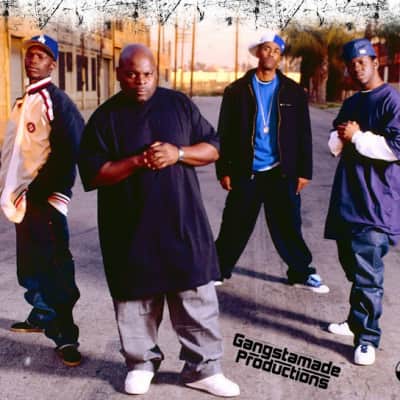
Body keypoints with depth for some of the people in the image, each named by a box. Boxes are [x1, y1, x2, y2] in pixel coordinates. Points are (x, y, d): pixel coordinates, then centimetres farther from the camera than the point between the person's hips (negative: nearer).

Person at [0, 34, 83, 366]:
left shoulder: (56, 100, -12)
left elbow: (71, 149, -19)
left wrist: (54, 192, -20)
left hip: (43, 200, -10)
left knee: (53, 267, -8)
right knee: (30, 265, 20)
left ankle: (65, 336, -2)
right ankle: (42, 315, 36)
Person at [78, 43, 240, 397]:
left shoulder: (179, 104, 5)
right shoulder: (105, 118, -1)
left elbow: (213, 148, 5)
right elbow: (92, 174, -7)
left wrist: (178, 153, -13)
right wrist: (138, 161, -19)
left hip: (183, 222, 1)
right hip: (131, 229, -1)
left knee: (197, 298, 5)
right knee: (136, 299, 10)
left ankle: (203, 368, 19)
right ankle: (142, 362, 30)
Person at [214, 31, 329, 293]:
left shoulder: (293, 92, 3)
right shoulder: (237, 90, 0)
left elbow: (303, 134, 4)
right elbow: (225, 133, 1)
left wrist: (304, 171, -1)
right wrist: (224, 170, -4)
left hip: (281, 172, 1)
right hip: (246, 172, 0)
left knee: (288, 226, 8)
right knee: (235, 225, 7)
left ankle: (301, 272, 23)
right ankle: (220, 269, 23)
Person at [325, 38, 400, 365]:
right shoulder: (351, 103, 18)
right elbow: (334, 144, 18)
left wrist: (358, 137, -13)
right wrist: (342, 137, -4)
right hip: (347, 199, 9)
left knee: (368, 273, -7)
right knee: (352, 264, 18)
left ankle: (367, 337, 2)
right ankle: (358, 321, 34)